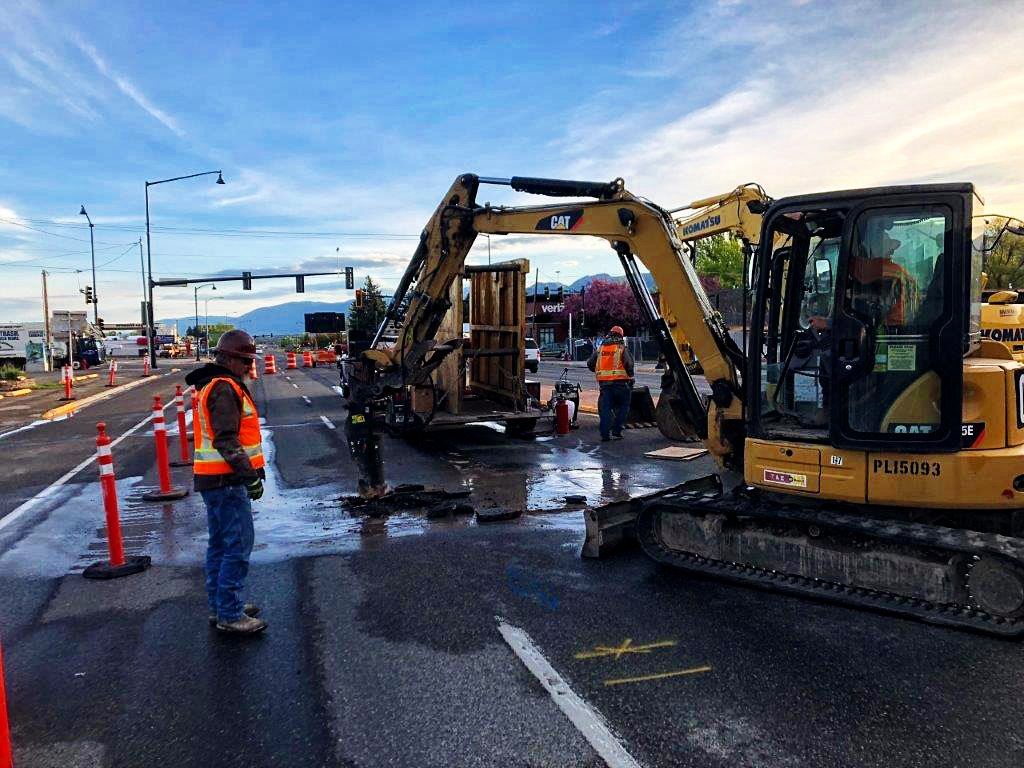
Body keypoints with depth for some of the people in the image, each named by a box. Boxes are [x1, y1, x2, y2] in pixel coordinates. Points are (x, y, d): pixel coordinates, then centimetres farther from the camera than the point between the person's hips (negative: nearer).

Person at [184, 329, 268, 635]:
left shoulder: (212, 386, 18)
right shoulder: (224, 388, -15)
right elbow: (226, 440, -23)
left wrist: (248, 472, 24)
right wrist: (250, 475, -24)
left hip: (214, 480, 11)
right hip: (227, 481, -11)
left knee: (219, 545, 17)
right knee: (238, 547, -6)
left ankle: (220, 606, 28)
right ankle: (230, 615, -1)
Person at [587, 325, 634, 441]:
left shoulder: (600, 348, 12)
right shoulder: (621, 348, 0)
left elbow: (590, 363, 13)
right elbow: (629, 364, -11)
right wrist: (630, 376, 5)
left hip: (604, 382, 4)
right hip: (619, 382, -3)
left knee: (605, 408, 6)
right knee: (622, 407, 11)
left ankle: (605, 434, 3)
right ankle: (616, 432, 6)